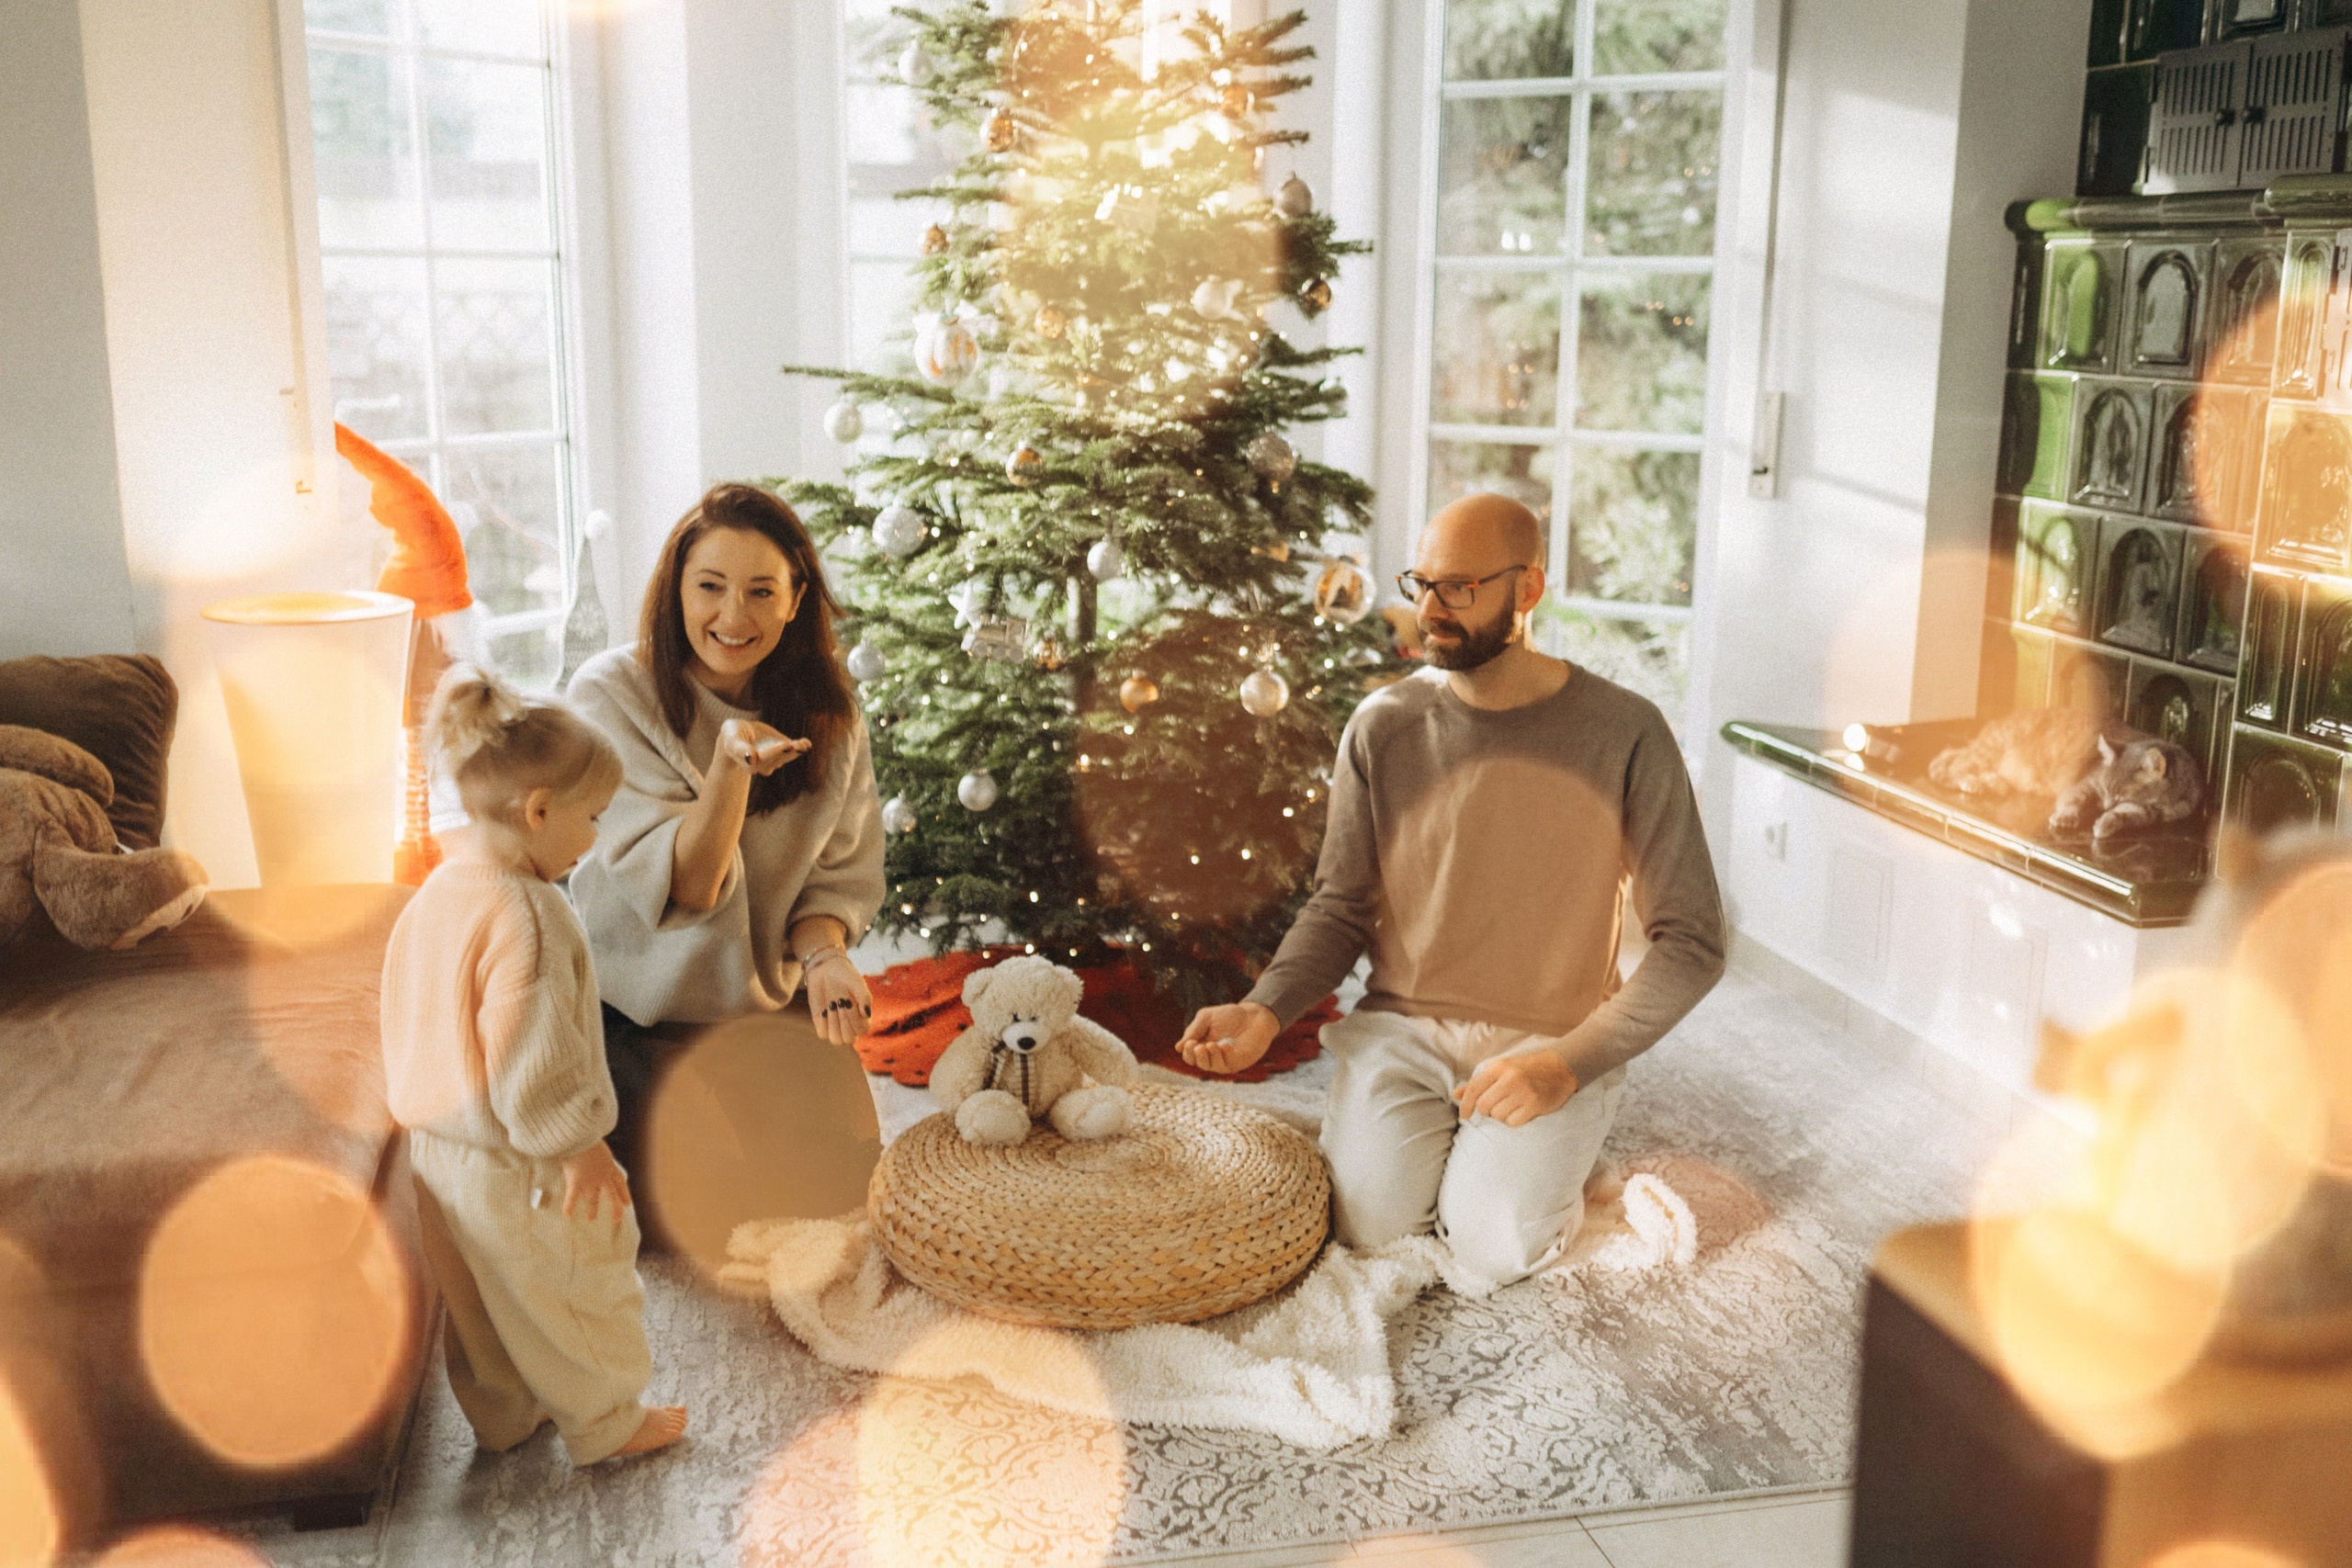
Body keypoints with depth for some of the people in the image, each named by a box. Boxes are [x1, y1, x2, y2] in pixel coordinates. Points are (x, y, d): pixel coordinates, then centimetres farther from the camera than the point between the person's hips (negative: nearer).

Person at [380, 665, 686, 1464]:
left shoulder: (436, 893, 2)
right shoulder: (525, 916, -28)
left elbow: (414, 1027, 12)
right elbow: (536, 1056, -28)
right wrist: (582, 1146, -18)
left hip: (437, 1150, 9)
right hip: (516, 1166, -9)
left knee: (480, 1300, 24)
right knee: (573, 1294, 12)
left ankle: (503, 1414, 41)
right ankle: (606, 1422, 28)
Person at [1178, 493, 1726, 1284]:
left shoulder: (1624, 735, -10)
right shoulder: (1383, 725, -2)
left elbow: (1690, 940, -7)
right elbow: (1340, 907, 5)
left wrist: (1567, 1062, -18)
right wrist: (1264, 1010, -14)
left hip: (1555, 1040, -1)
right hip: (1402, 1025, 2)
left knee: (1494, 1245, -21)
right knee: (1369, 1222, -19)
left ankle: (1544, 1151, 12)